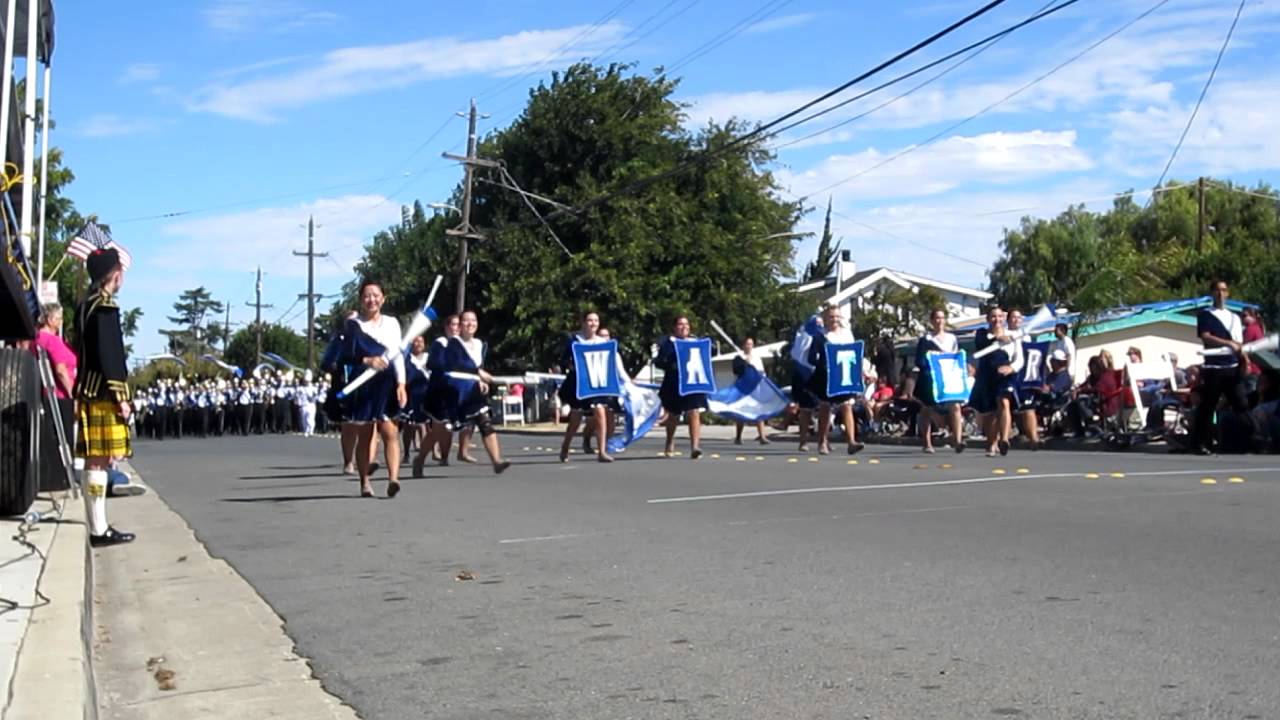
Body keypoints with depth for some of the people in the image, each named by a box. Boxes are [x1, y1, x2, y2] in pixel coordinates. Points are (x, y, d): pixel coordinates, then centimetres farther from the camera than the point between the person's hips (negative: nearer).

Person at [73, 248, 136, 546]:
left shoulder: (86, 306, 16)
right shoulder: (105, 308, -13)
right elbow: (108, 355, -19)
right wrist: (120, 397, -17)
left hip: (90, 391, 10)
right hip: (103, 393, -10)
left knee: (96, 461, 10)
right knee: (99, 461, -8)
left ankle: (99, 527, 15)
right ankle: (99, 530, -5)